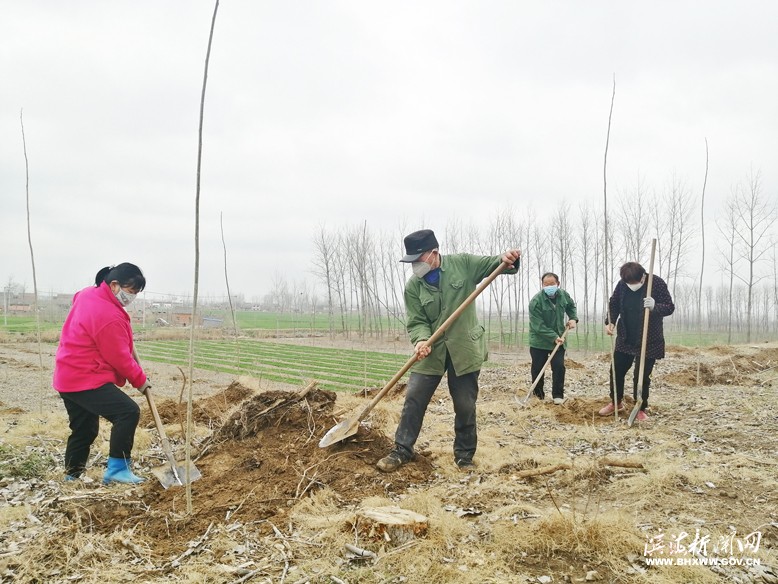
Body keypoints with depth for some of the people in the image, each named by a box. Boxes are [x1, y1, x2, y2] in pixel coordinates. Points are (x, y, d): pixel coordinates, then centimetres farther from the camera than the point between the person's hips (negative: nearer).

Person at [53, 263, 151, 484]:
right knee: (128, 412, -19)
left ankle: (71, 478, 28)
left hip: (68, 377, 11)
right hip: (86, 380, -11)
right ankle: (117, 469, -14)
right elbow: (120, 359, -17)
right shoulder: (109, 316, -23)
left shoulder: (87, 295, 6)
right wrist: (140, 380, -2)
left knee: (84, 430, 18)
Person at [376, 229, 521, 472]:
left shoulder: (463, 264, -5)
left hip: (464, 349, -1)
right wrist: (421, 340, -27)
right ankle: (402, 450, 14)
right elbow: (416, 322, -6)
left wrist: (506, 259, -25)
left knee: (465, 406, 6)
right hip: (431, 351, 1)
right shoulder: (413, 286, -4)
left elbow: (493, 264, -1)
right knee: (413, 398, 0)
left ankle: (464, 456, 23)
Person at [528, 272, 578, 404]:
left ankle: (558, 395, 5)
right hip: (539, 341, -3)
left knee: (559, 367, -5)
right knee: (538, 369, 5)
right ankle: (538, 395, 22)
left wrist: (573, 318, 1)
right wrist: (553, 337, -29)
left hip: (558, 339, 3)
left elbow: (571, 306, 19)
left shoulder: (563, 295, -5)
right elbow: (538, 326, -24)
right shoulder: (536, 301, -23)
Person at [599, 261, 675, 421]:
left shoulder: (657, 283, -16)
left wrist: (654, 307, -34)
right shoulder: (622, 284, -5)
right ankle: (616, 402, 32)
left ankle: (641, 409, 17)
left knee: (642, 376, 0)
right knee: (616, 371, 11)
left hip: (648, 341, -4)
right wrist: (610, 322, -6)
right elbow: (614, 304, 9)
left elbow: (670, 307, -13)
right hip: (625, 338, 4)